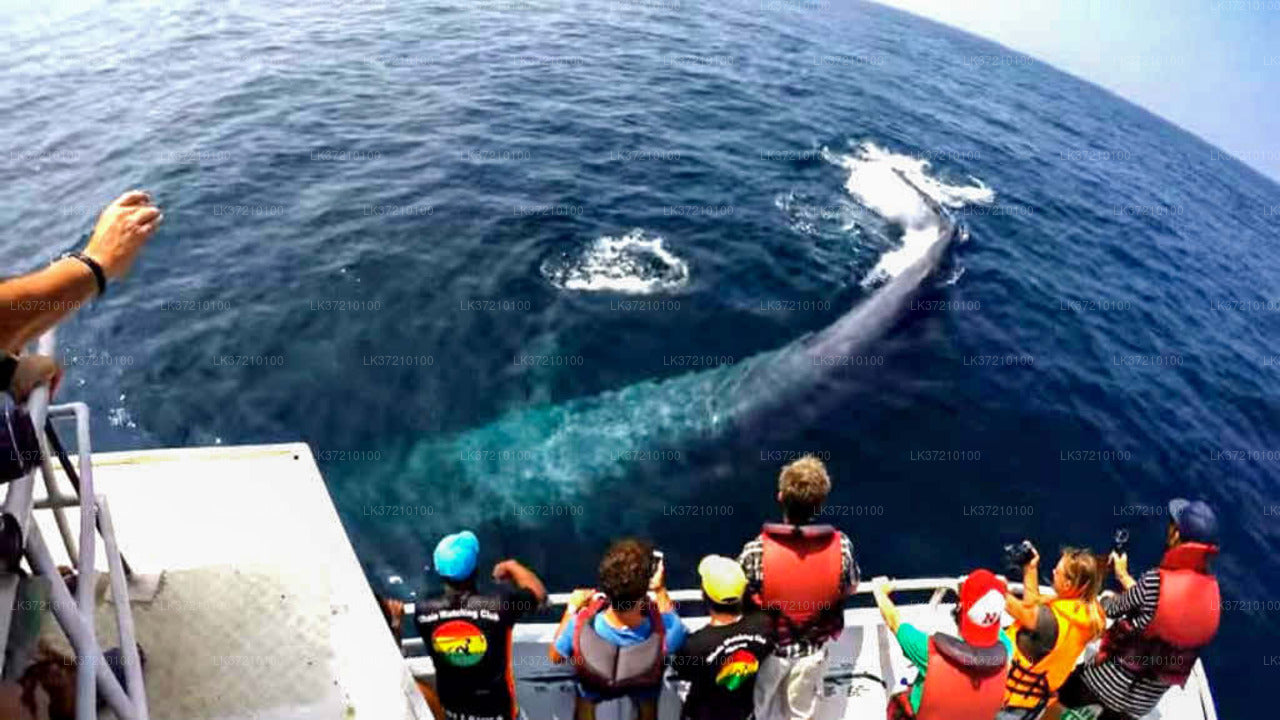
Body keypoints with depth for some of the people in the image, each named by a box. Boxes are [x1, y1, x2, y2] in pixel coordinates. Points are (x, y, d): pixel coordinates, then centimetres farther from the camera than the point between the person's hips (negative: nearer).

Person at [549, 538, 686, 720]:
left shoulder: (580, 625, -39)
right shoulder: (666, 630, -41)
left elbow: (555, 657, -14)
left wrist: (571, 609, -4)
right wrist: (660, 590, -6)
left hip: (593, 691, 0)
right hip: (644, 692, 0)